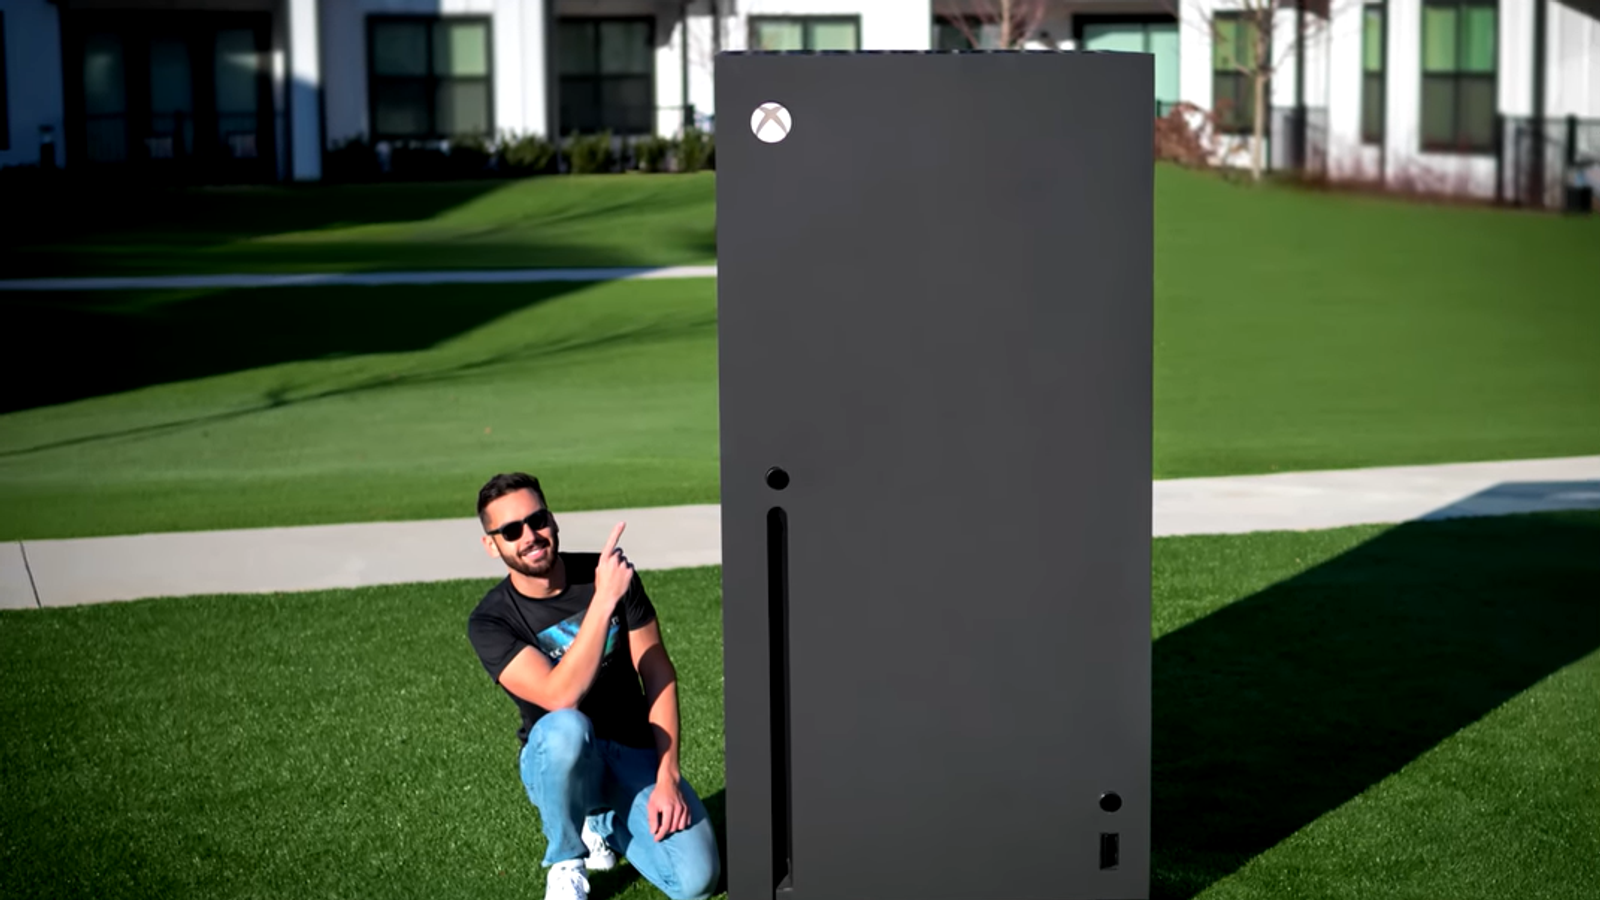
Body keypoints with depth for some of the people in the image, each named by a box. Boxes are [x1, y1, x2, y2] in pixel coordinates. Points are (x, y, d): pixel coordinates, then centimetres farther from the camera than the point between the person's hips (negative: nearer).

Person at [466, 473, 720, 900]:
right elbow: (561, 696, -31)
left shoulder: (609, 573, -6)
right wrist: (604, 600, -37)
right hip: (558, 760, -2)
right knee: (564, 728, -40)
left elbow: (658, 675, -6)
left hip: (635, 755, 3)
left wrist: (667, 776, -16)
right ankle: (566, 863, -11)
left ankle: (602, 824, 15)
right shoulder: (489, 622, -15)